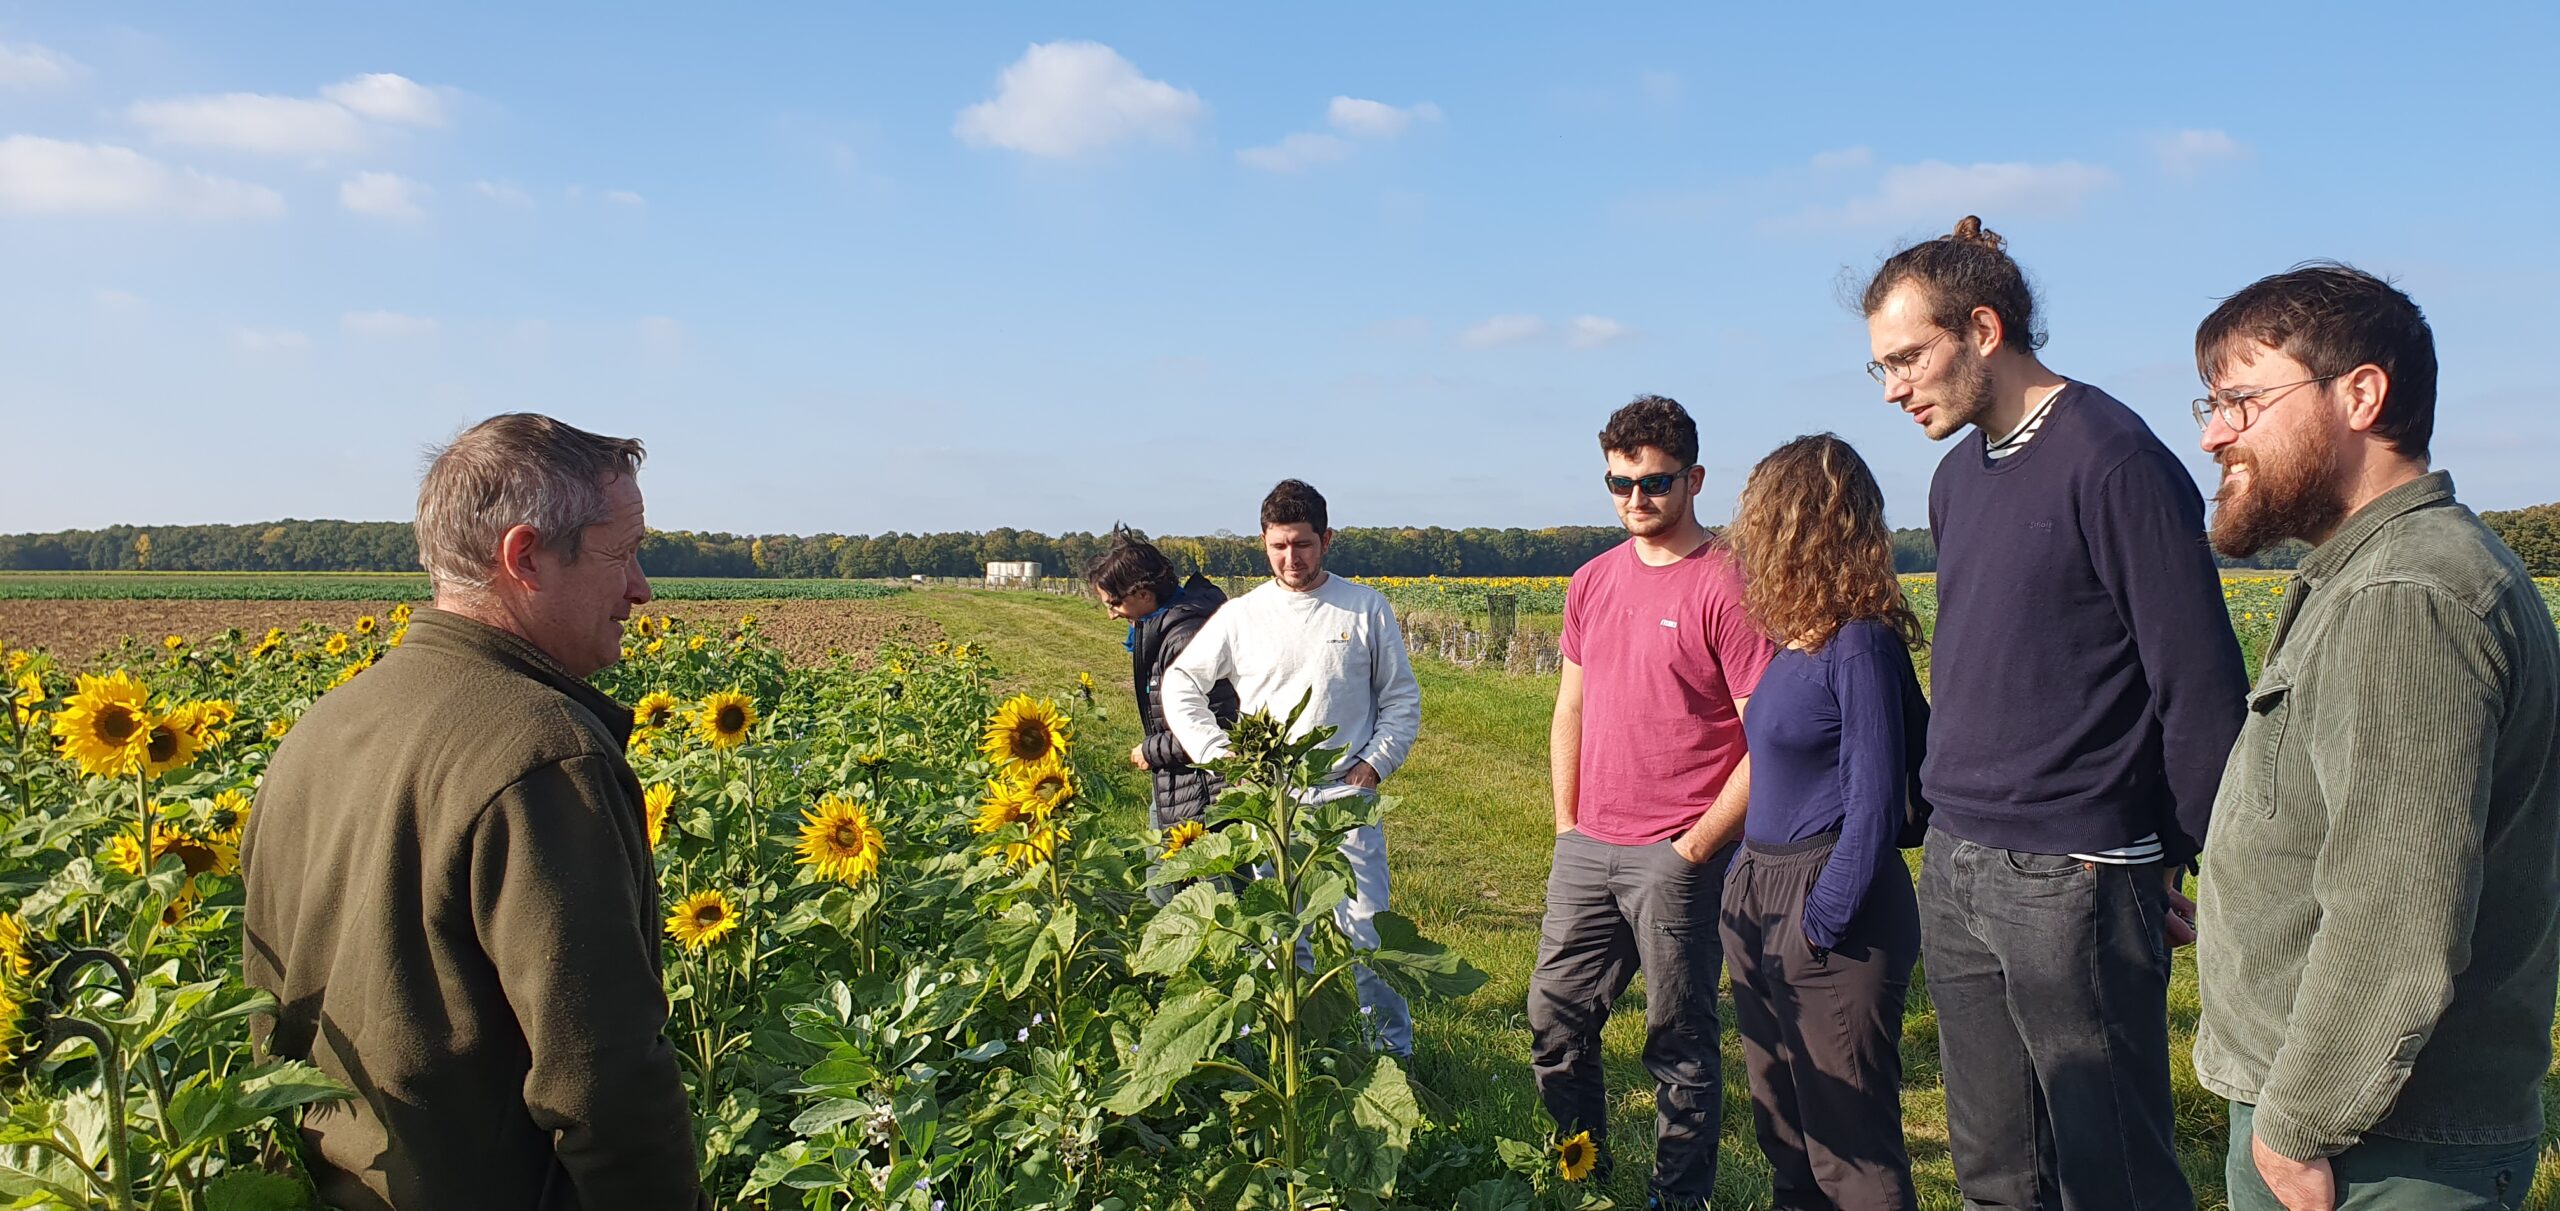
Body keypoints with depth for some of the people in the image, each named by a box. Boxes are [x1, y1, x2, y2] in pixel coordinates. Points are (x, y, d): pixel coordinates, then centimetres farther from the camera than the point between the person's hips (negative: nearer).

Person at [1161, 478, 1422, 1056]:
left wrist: (1374, 764, -2)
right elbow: (1179, 686, 12)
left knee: (1366, 931, -2)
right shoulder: (1241, 615, 5)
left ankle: (1394, 1049, 13)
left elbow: (1402, 699, 11)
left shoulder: (1366, 609, 3)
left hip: (1345, 798, -1)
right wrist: (1221, 757, 2)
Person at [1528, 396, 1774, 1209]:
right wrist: (1567, 827, 11)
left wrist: (1695, 848, -12)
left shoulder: (1726, 585, -11)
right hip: (1586, 851, 6)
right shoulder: (1593, 582, 9)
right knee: (1555, 1019, 13)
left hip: (1677, 859, -6)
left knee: (1678, 1042, 6)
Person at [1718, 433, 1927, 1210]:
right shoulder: (1794, 640, 9)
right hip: (1760, 898, 9)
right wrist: (1746, 882, 14)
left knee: (1849, 1146, 3)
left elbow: (1875, 802, -18)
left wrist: (1824, 921, -18)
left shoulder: (1861, 644, -17)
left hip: (1832, 917, -9)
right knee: (1782, 1127, 19)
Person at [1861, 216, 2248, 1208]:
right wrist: (1948, 818, 16)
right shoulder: (1958, 475, 13)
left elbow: (2200, 686, -12)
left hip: (2075, 881, -8)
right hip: (1954, 870, 8)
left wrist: (2195, 867, -7)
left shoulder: (2113, 461, -13)